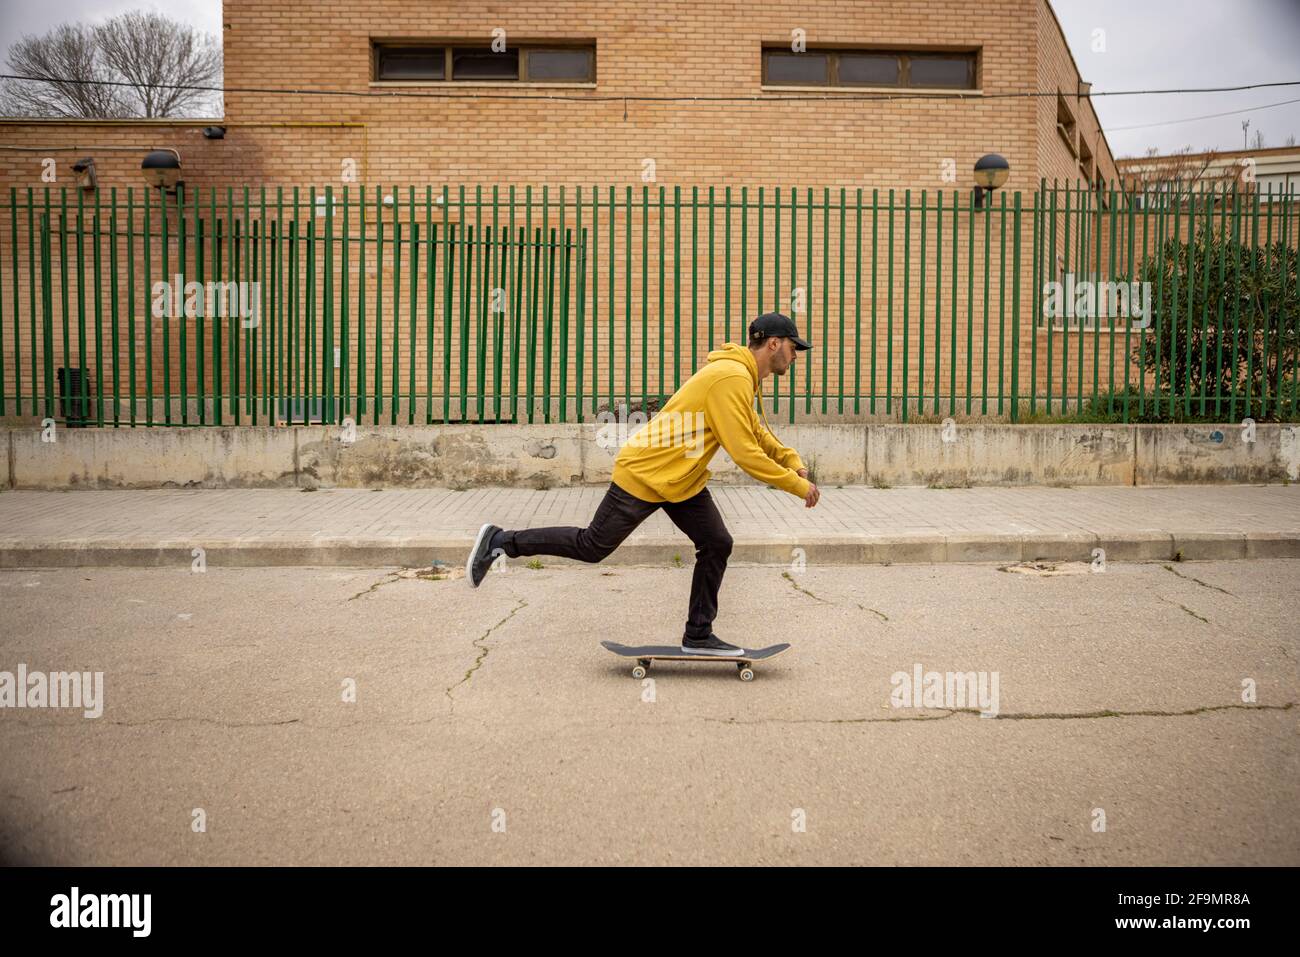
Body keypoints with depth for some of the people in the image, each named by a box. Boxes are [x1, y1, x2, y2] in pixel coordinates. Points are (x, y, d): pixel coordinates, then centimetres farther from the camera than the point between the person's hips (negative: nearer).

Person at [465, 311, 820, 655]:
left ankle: (698, 636, 13)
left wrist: (793, 462, 4)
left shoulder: (741, 375, 8)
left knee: (717, 544, 3)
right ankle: (501, 541, 16)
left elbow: (755, 432, 19)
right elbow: (744, 453, -25)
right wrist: (798, 486, -17)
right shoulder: (731, 378, -24)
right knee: (591, 547, 2)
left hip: (682, 479, 9)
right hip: (644, 475, -9)